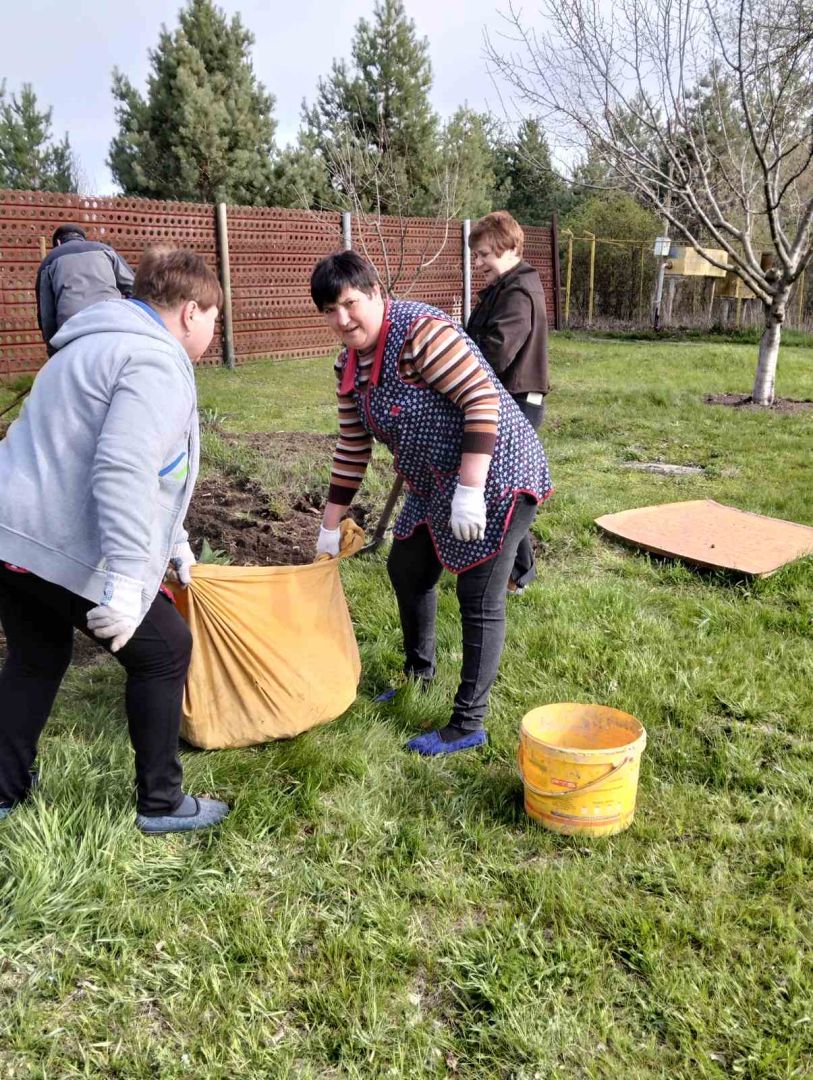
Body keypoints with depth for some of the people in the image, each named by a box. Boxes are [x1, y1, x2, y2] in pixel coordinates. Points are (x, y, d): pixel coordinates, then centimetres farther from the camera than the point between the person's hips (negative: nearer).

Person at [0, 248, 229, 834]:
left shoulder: (104, 345, 21)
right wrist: (125, 580, -29)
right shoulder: (156, 364, -13)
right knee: (163, 652, 7)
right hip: (68, 550, -10)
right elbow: (122, 473, -26)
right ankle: (161, 803, 18)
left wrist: (174, 543, 31)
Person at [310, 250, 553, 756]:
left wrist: (470, 490, -28)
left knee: (480, 601, -3)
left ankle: (469, 725, 9)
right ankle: (419, 671, 44)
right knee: (406, 569, 21)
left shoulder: (418, 330, -22)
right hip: (434, 486, 10)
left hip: (495, 476, -9)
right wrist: (330, 526, 15)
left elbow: (483, 399, -26)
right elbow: (352, 448, 12)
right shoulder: (350, 366, 5)